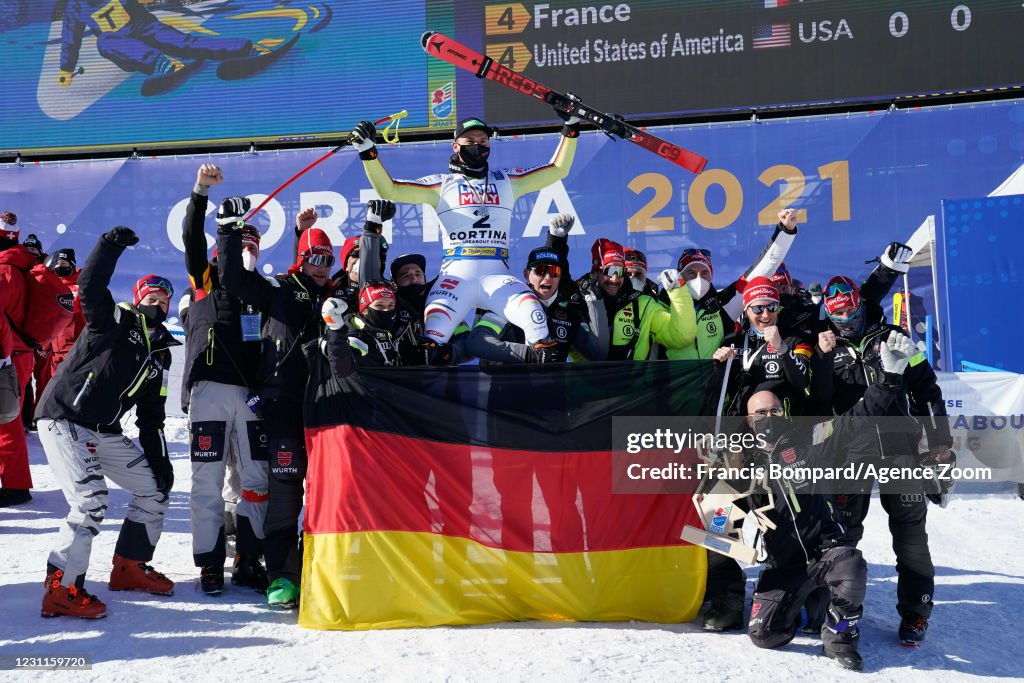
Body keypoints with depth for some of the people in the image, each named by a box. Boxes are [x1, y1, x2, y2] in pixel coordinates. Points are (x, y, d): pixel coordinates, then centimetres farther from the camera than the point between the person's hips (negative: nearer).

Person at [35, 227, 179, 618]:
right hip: (64, 420, -8)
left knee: (155, 490, 10)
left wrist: (159, 460, 9)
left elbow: (152, 416, 15)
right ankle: (62, 590, -11)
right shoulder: (114, 321, -2)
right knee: (90, 503, -20)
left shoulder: (160, 355, 14)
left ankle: (129, 567, 23)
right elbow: (90, 286, -23)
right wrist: (111, 245, -29)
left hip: (105, 432, 8)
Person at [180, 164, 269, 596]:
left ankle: (248, 561, 15)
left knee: (256, 479, 5)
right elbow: (192, 238, -7)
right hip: (210, 389, -3)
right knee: (209, 479, -1)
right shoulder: (207, 278, 7)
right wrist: (201, 192, -17)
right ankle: (210, 564, 8)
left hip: (251, 394, 4)